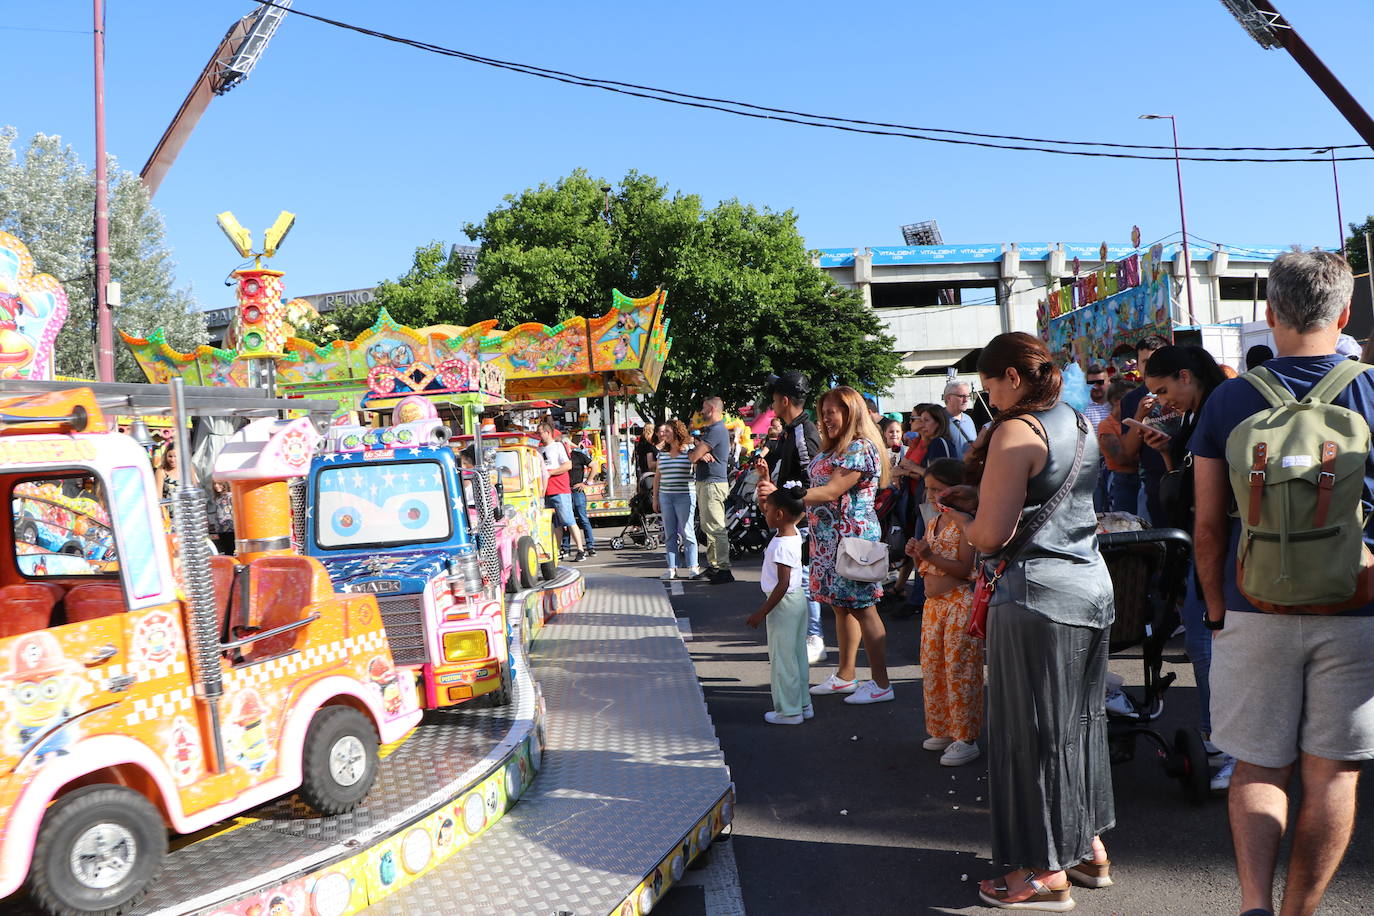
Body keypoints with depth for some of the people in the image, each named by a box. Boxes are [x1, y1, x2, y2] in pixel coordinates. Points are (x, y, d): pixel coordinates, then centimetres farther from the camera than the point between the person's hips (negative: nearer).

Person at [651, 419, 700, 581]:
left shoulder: (689, 450, -2)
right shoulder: (662, 453, 14)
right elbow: (657, 476, 18)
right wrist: (655, 498, 16)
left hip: (684, 496, -5)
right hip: (665, 496, 5)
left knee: (687, 532, -4)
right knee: (669, 534, 6)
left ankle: (691, 566, 2)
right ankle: (672, 567, 10)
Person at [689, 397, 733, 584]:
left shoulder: (716, 430, -14)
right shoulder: (708, 429, 20)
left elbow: (694, 457, -16)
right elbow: (693, 454, 12)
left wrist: (698, 453, 6)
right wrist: (702, 454, -9)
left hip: (712, 484, -11)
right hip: (704, 483, 11)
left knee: (715, 528, -11)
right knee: (707, 527, 15)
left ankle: (724, 570, -10)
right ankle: (713, 565, 23)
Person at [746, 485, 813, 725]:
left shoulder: (781, 546, -24)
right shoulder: (793, 533, 3)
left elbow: (783, 584, -26)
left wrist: (762, 612, -21)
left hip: (784, 604, -10)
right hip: (798, 599, 10)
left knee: (782, 657, 1)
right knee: (797, 655, 17)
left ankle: (789, 711, 9)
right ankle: (803, 705, 27)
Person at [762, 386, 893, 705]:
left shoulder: (860, 449, -15)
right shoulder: (833, 448, 17)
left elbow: (831, 491, -23)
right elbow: (821, 490, 16)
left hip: (852, 537, -10)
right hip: (829, 538, 10)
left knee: (861, 606, -5)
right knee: (841, 605, 14)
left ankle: (880, 684, 2)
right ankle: (845, 676, 23)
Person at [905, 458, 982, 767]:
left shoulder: (963, 523, -14)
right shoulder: (933, 522, 12)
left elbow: (964, 569, -19)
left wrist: (930, 555, -25)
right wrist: (917, 554, -1)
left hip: (958, 605, -9)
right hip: (933, 605, 9)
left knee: (959, 671, -2)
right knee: (932, 669, 15)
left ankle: (966, 739, 7)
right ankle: (942, 730, 28)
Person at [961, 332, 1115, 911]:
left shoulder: (1017, 432, -15)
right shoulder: (1080, 426, 12)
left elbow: (991, 534, -21)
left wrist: (965, 529, 1)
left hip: (1037, 593, -9)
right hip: (1093, 586, 9)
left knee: (1034, 730, 3)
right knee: (1080, 719, 19)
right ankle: (1090, 848, 32)